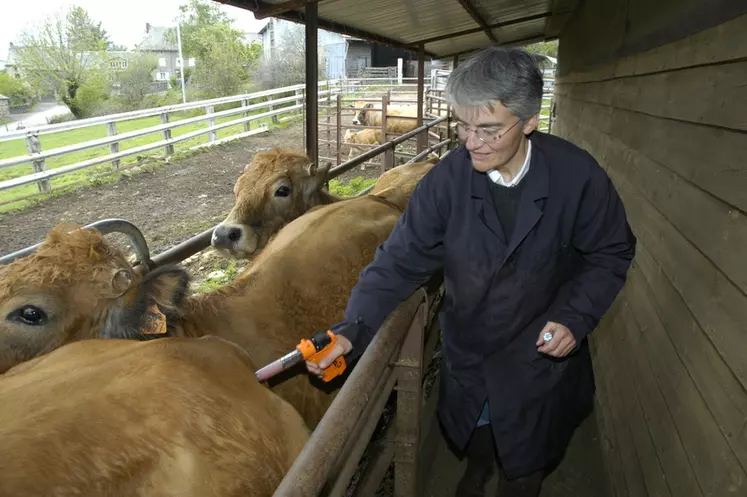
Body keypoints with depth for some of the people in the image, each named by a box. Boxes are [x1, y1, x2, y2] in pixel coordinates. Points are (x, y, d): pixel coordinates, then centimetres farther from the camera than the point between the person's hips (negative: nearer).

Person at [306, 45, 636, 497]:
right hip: (467, 346, 2)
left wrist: (575, 318, -21)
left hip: (541, 352, -1)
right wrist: (353, 330, -30)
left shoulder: (577, 176, -23)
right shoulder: (447, 179, -22)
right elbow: (400, 260, -19)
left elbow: (611, 254, -8)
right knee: (471, 431, 29)